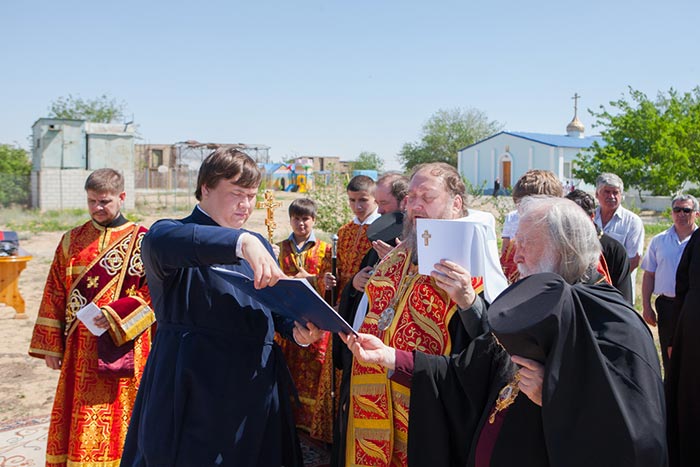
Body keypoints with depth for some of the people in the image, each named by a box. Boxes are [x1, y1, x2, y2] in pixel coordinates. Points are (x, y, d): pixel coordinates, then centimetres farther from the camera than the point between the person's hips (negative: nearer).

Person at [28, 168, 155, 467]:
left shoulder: (141, 241, -2)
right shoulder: (72, 241, 8)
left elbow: (152, 295, -6)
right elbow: (55, 296, 9)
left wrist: (114, 315, -18)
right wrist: (51, 346, 5)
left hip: (123, 347, -3)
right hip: (80, 350, 3)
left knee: (118, 416, 4)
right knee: (78, 419, 8)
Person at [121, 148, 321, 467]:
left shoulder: (259, 245, 16)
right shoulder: (171, 232, -5)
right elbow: (161, 240, -30)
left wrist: (296, 329, -6)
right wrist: (240, 242, -45)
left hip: (258, 390, 6)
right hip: (195, 392, -5)